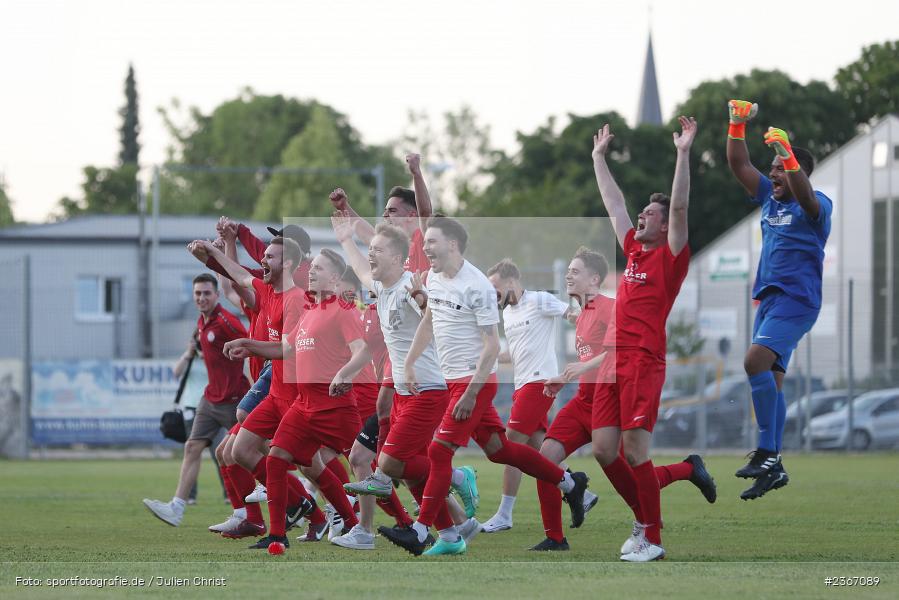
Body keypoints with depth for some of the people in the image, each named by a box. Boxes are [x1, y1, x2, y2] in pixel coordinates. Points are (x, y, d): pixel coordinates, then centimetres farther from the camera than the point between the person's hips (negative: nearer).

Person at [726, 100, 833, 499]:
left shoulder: (817, 206, -7)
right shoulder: (770, 199, 14)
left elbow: (804, 194, -30)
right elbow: (739, 166, 13)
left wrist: (788, 155, -44)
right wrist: (737, 127, 0)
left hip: (796, 299, -9)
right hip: (768, 298, 9)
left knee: (756, 361, -26)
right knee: (769, 379, 6)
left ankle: (767, 452, -27)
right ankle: (773, 467, 9)